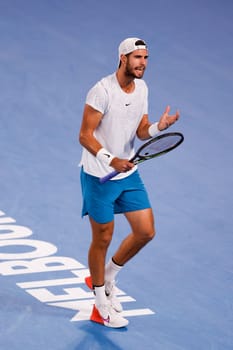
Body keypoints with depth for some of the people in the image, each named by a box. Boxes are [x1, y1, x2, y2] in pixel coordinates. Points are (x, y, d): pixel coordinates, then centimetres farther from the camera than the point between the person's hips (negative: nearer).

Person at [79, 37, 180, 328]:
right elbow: (85, 136, -20)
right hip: (98, 176, -7)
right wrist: (111, 160, -34)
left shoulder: (142, 88, 3)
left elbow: (140, 131, 7)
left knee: (145, 231, 3)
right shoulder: (102, 91, -19)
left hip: (128, 174, 7)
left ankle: (107, 276, 26)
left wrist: (158, 127, -16)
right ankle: (101, 305, 19)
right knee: (103, 238, 3)